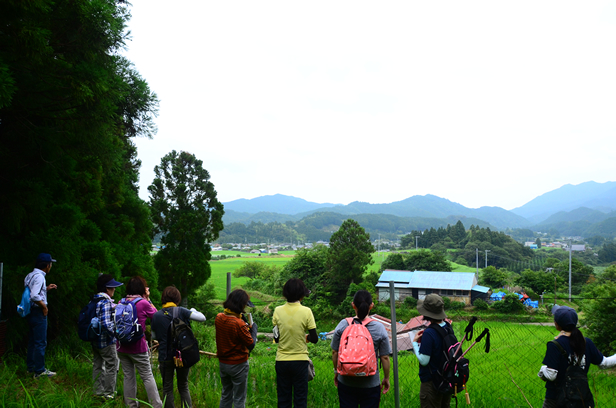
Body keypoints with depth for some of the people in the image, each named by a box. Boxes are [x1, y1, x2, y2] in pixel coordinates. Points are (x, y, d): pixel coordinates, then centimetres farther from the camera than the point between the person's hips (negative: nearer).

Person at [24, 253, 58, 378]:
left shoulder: (30, 276, 11)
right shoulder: (39, 277, -19)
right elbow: (34, 296, -28)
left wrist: (46, 288, 19)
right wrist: (44, 306, -16)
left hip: (31, 311, 10)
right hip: (38, 312, -10)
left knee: (32, 340, 18)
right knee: (40, 342, -4)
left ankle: (31, 367, 28)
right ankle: (39, 371, 1)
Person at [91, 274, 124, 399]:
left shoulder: (94, 301, 6)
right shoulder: (106, 302, -21)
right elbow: (106, 323, -29)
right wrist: (115, 334, -17)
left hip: (95, 340, 9)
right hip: (106, 341, -9)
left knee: (97, 365, 19)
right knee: (111, 365, 4)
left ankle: (98, 391, 30)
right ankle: (109, 393, 11)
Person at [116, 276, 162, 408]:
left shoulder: (121, 302, 1)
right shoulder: (143, 303, -13)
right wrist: (148, 299, 4)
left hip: (121, 347, 5)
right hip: (138, 347, -5)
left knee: (128, 376, 14)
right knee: (147, 377, 4)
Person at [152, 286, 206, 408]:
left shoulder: (156, 316, -4)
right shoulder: (181, 311, -11)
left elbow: (154, 336, 9)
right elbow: (202, 318, -10)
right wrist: (193, 311, 8)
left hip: (165, 357, 0)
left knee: (167, 388, 13)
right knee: (183, 387, 16)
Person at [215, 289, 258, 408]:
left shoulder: (219, 318, -6)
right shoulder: (239, 324, -27)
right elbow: (251, 344, -18)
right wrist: (254, 328, -4)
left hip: (222, 363, 7)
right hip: (238, 365, -7)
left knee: (226, 396, 22)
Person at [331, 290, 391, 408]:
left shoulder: (343, 325, -7)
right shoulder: (379, 328, -10)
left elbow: (334, 352, 0)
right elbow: (385, 357, -6)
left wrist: (336, 372, 16)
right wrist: (386, 378, 8)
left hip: (346, 382, 1)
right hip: (370, 384, -1)